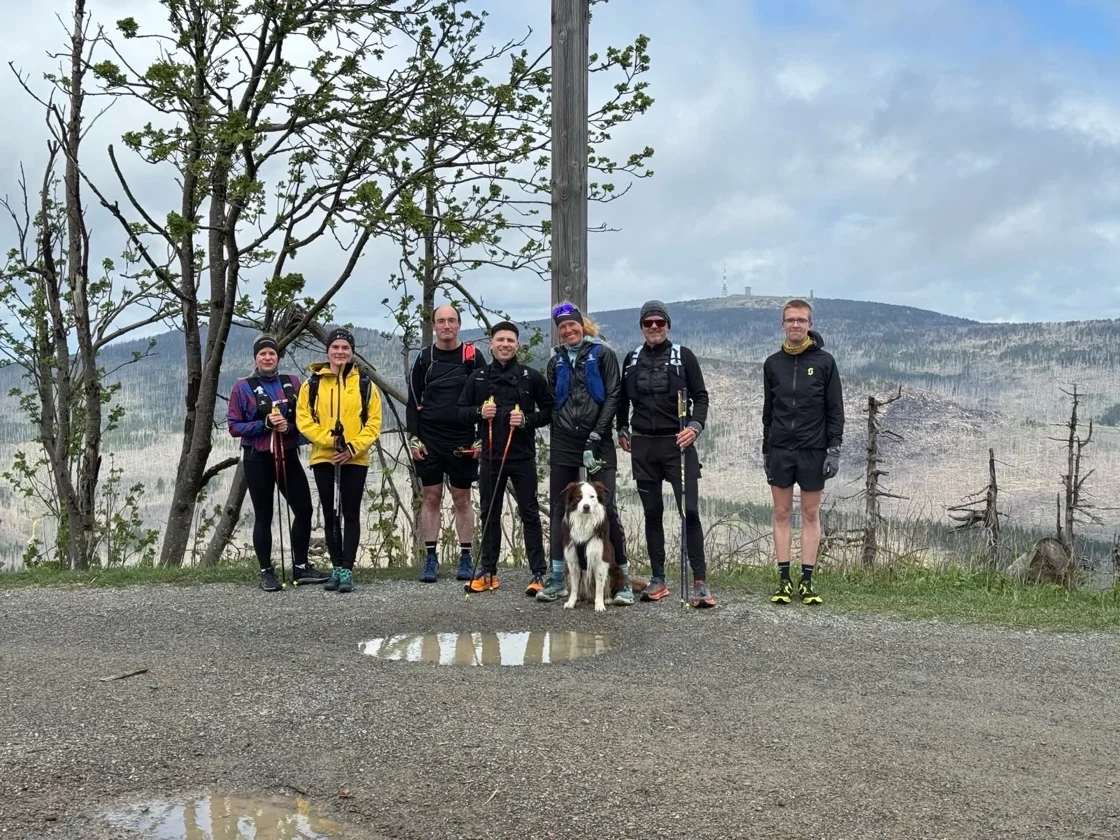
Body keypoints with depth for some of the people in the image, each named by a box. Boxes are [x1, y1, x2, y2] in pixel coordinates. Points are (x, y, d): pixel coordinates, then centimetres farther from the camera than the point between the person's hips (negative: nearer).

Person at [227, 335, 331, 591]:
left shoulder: (292, 382, 6)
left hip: (288, 456, 3)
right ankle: (266, 572, 12)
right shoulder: (243, 387, -2)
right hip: (258, 459, -3)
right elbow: (234, 426, -3)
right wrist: (264, 424, -16)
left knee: (304, 510, 2)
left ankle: (300, 567, 15)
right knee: (263, 516, 4)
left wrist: (289, 426, -13)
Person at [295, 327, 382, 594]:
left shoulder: (365, 384, 3)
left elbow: (373, 423, 0)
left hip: (355, 460, -1)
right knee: (330, 515, 9)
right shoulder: (312, 384, 4)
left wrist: (353, 447, -13)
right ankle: (336, 567, 18)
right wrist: (328, 439, -16)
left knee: (351, 515, -1)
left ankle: (347, 569, 2)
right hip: (323, 458, 1)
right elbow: (303, 419, -1)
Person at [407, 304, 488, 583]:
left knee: (462, 499, 5)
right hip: (429, 441, 1)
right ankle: (430, 558, 9)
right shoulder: (424, 358, 6)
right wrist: (413, 438, -1)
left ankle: (465, 558, 11)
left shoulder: (473, 356, 2)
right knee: (430, 498, 3)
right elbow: (413, 401, 8)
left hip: (463, 442, -1)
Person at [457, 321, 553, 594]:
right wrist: (479, 412, -8)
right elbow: (461, 411, 11)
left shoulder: (531, 377, 1)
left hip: (523, 456, -3)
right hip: (490, 456, 3)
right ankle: (488, 572, 19)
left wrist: (527, 420, -13)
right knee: (489, 514, 10)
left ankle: (538, 574, 3)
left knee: (529, 514, 0)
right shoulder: (478, 378, 7)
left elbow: (549, 410, 3)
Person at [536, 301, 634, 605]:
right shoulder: (556, 361, 15)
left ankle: (623, 577, -1)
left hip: (598, 441, -4)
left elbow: (613, 396, -4)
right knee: (559, 509, 5)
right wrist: (560, 430, 1)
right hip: (563, 443, 4)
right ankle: (557, 578, 11)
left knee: (606, 508, -9)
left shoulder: (602, 354, 2)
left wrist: (596, 437, -11)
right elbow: (551, 402, 16)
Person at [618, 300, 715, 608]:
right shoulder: (632, 359, 11)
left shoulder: (683, 356, 1)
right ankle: (657, 579, 15)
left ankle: (700, 581, -7)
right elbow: (623, 398, 22)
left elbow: (700, 397, 0)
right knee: (652, 513, 8)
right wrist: (622, 429, 14)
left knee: (689, 510, -10)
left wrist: (695, 426, -15)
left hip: (677, 443, -3)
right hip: (643, 446, 3)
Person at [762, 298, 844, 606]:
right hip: (780, 450, 2)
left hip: (814, 450, -2)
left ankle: (806, 581, 9)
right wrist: (766, 449, 10)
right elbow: (768, 410, 12)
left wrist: (834, 448, -7)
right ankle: (784, 580, 10)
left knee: (811, 515, 4)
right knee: (781, 514, 4)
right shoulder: (773, 363, 7)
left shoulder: (824, 361, -1)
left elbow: (835, 409, -1)